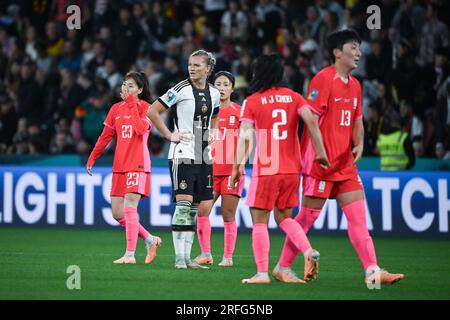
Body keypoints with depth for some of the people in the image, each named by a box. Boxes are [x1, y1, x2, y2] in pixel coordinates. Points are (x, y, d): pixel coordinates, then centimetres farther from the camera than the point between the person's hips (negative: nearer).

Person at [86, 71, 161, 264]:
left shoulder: (144, 107, -3)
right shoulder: (116, 109, 13)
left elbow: (141, 129, -21)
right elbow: (105, 136, 18)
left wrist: (131, 103, -16)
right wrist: (92, 158, 15)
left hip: (137, 165, -7)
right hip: (119, 166, 7)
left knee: (129, 207, -16)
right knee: (117, 213, 5)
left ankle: (130, 254, -14)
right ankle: (150, 240, 20)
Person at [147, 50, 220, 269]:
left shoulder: (214, 94, 10)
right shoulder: (181, 89, -7)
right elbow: (152, 111, -6)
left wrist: (210, 135, 14)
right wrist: (169, 135, -8)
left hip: (204, 156, 6)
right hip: (183, 154, -6)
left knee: (205, 206, 3)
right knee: (184, 203, -13)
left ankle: (187, 257, 10)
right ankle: (180, 258, -10)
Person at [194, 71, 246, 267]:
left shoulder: (239, 111, 3)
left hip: (232, 170, -2)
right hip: (210, 169, 2)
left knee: (228, 215, -2)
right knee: (202, 211, -9)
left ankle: (228, 256, 5)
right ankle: (206, 253, -2)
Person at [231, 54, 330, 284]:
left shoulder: (252, 101, -1)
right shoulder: (293, 97, 8)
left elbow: (245, 135, -12)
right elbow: (311, 120, -7)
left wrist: (238, 165, -15)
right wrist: (321, 152, -6)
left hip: (266, 170, -4)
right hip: (292, 169, 4)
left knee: (259, 220, 3)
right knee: (284, 217, 18)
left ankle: (262, 272, -3)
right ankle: (309, 251, -6)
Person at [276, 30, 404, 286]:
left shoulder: (355, 85, 14)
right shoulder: (323, 79, -11)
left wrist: (359, 144, 1)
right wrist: (320, 153, -20)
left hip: (345, 164, 8)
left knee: (358, 216, -1)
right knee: (308, 216, -1)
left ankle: (372, 271, -7)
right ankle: (283, 267, 12)